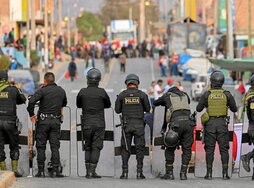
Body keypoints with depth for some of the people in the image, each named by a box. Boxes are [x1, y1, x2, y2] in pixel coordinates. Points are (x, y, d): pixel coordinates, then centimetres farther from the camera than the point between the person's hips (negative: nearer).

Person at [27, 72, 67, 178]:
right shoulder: (61, 91, 7)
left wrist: (31, 114, -10)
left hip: (43, 121, -3)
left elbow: (31, 101, -21)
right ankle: (55, 171, -3)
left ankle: (41, 171, 2)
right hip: (56, 121, 3)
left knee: (41, 146, 4)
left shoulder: (43, 90, -9)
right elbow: (64, 104, 23)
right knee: (55, 146, 3)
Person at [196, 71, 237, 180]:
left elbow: (199, 109, 3)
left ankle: (209, 173, 0)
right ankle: (225, 173, -2)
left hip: (210, 123, 0)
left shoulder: (207, 94, -5)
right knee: (224, 149, 3)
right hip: (222, 124, 0)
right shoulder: (227, 95, -2)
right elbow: (234, 109, 7)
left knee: (209, 149, 4)